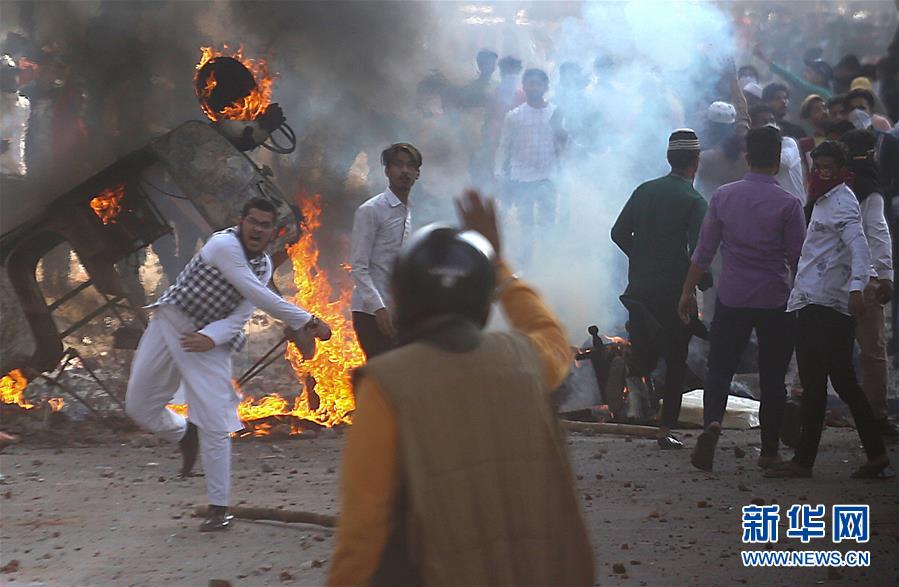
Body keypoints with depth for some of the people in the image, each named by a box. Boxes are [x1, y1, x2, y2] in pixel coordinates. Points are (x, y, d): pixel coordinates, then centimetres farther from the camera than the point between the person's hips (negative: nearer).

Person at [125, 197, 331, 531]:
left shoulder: (264, 266, 0)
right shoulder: (224, 245, -21)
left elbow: (240, 316, -7)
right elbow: (260, 297, -27)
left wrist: (211, 337, -27)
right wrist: (307, 322, -27)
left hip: (210, 342, 3)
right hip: (170, 325, -3)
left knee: (214, 424, -8)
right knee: (139, 407, 5)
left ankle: (219, 509, -1)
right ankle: (185, 435, 35)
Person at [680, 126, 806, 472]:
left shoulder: (723, 197, 0)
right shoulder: (788, 204, -8)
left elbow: (705, 250, 3)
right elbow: (797, 258, -4)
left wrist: (688, 291, 12)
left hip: (731, 300, 1)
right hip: (775, 301, -1)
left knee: (719, 369, 6)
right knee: (772, 378, 9)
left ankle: (712, 422, -21)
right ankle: (769, 451, 13)